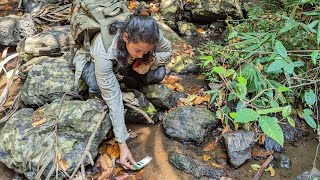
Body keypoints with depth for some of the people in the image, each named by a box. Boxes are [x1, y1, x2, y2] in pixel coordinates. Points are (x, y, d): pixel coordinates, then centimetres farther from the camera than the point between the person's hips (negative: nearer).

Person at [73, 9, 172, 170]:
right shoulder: (104, 51, -43)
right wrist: (122, 145, -40)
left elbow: (167, 51, -11)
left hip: (128, 61, 3)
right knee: (96, 87, -35)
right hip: (93, 60, -2)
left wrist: (151, 60, -34)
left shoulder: (149, 35, -33)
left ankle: (129, 75, 7)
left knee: (158, 74, -23)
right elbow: (112, 97, -41)